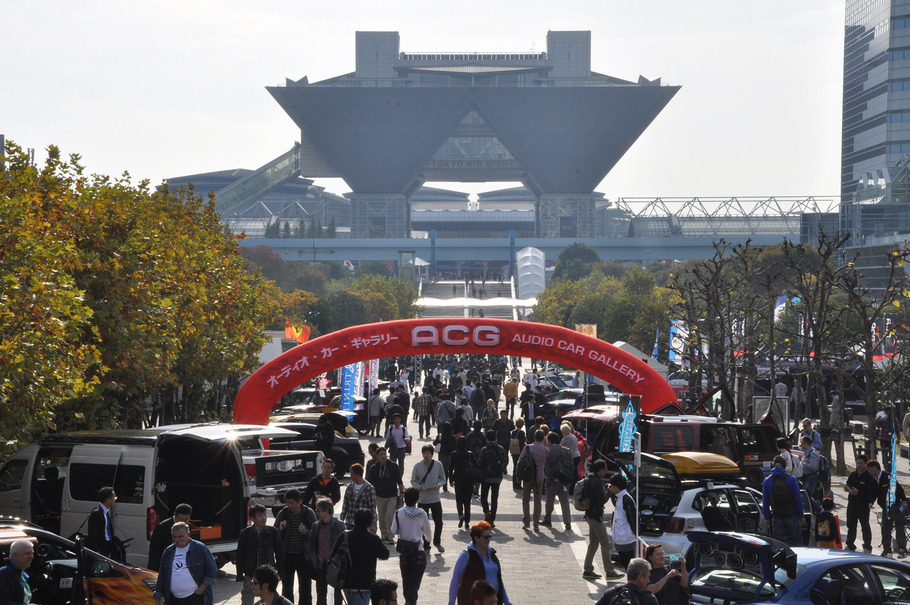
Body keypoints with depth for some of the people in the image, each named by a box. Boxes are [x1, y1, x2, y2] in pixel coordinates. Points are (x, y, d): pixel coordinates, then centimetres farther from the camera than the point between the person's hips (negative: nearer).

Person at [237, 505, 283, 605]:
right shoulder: (245, 533, -2)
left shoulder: (273, 532, 0)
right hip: (250, 574, -1)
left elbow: (279, 553, 7)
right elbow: (240, 556, 3)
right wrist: (240, 575, 0)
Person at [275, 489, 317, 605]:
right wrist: (280, 529, -18)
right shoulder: (282, 514, -1)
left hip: (303, 556, -1)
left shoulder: (308, 513, -3)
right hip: (287, 556, 1)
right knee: (287, 586, 10)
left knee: (305, 586, 6)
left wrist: (306, 532, -21)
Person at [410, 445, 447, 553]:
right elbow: (413, 481, 3)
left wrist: (438, 485, -15)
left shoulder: (438, 465, -3)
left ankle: (437, 542, 29)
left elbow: (443, 479, 6)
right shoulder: (418, 466, -6)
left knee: (439, 522, 7)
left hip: (436, 499, 1)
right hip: (423, 499, -1)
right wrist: (420, 487, -16)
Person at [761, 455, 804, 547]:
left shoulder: (767, 481, 1)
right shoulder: (791, 479, -6)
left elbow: (765, 502, 4)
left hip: (777, 518, 2)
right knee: (796, 543, 5)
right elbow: (798, 499, -5)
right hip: (791, 516, -2)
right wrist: (801, 516, 2)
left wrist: (767, 517, 12)